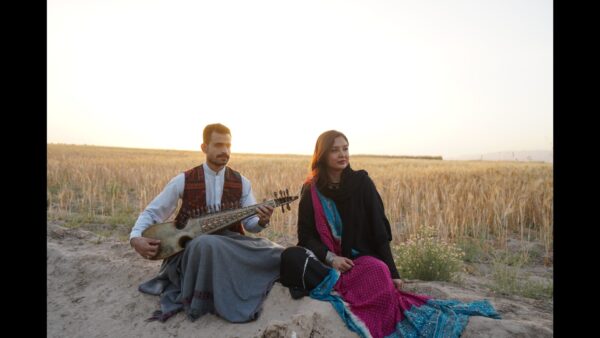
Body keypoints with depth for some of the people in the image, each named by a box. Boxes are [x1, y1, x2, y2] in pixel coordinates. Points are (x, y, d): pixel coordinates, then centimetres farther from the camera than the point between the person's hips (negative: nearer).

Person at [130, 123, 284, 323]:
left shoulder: (241, 183, 1)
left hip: (229, 245, 3)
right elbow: (152, 212, 2)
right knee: (206, 244, -39)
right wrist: (135, 238, -16)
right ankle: (199, 303, -16)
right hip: (190, 247, -2)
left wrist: (262, 221, -24)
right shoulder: (183, 181, -4)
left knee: (271, 253, -22)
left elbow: (250, 224, 0)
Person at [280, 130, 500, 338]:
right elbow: (306, 234, 1)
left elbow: (379, 230, -3)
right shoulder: (310, 191, 2)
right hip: (325, 259, 2)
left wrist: (391, 272, -10)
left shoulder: (361, 182, -2)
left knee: (377, 271, -36)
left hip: (361, 258, -2)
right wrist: (330, 257, -17)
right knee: (290, 257, -30)